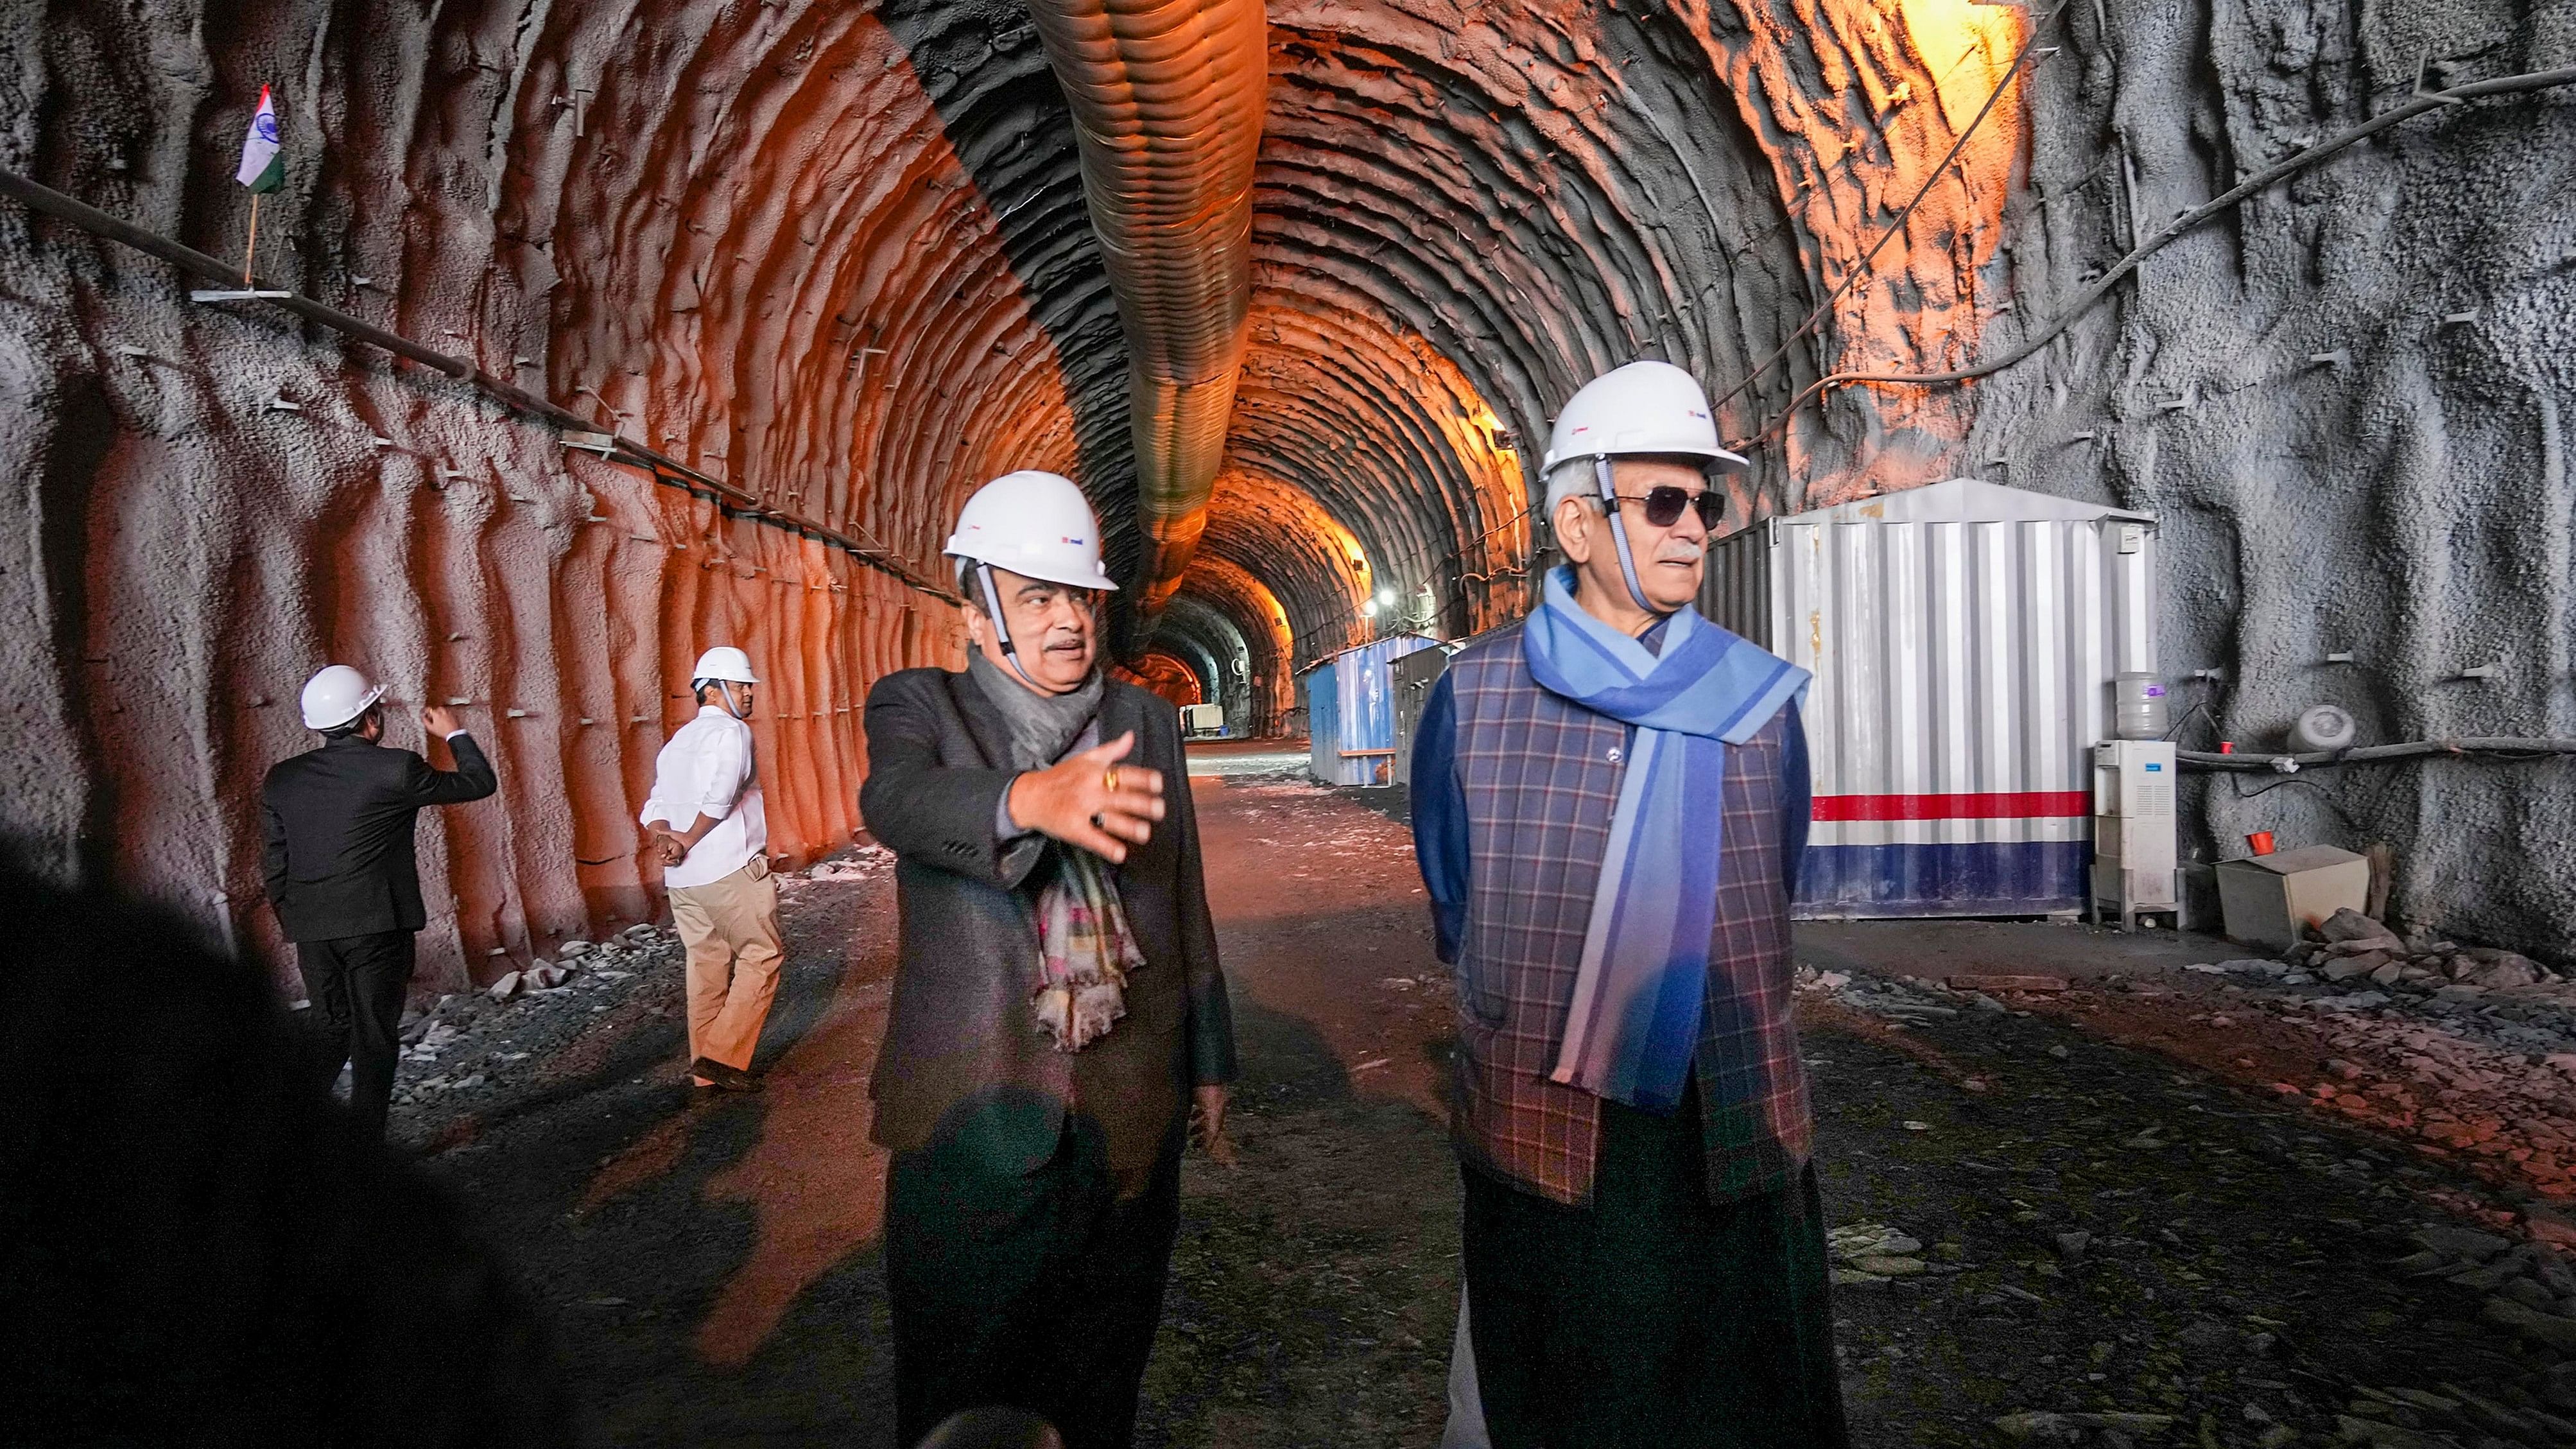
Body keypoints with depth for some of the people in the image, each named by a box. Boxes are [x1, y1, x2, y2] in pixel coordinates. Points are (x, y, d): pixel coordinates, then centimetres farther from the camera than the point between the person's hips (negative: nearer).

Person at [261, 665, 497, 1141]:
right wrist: (454, 733, 16)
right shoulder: (395, 769, -11)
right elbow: (479, 782, 1)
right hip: (377, 924, -5)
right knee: (374, 1035, 5)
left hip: (311, 928, 5)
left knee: (330, 1028, 20)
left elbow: (274, 864, 7)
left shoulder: (282, 779, 3)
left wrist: (292, 922, 19)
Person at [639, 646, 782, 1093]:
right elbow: (720, 796, -21)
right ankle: (724, 1056, -5)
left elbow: (656, 805, 12)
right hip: (731, 871, -8)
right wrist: (688, 841, -8)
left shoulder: (675, 742, 21)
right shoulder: (731, 731, -7)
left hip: (681, 880, 8)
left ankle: (704, 1070, 15)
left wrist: (662, 837, -6)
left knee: (707, 965, 12)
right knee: (762, 958, 1)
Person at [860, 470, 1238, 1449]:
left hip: (1130, 1110, 3)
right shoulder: (920, 706, -1)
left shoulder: (1146, 720, 8)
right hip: (974, 1111, -2)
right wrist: (1031, 800, -45)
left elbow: (1185, 902, 13)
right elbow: (894, 798, -25)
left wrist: (1209, 1063, 15)